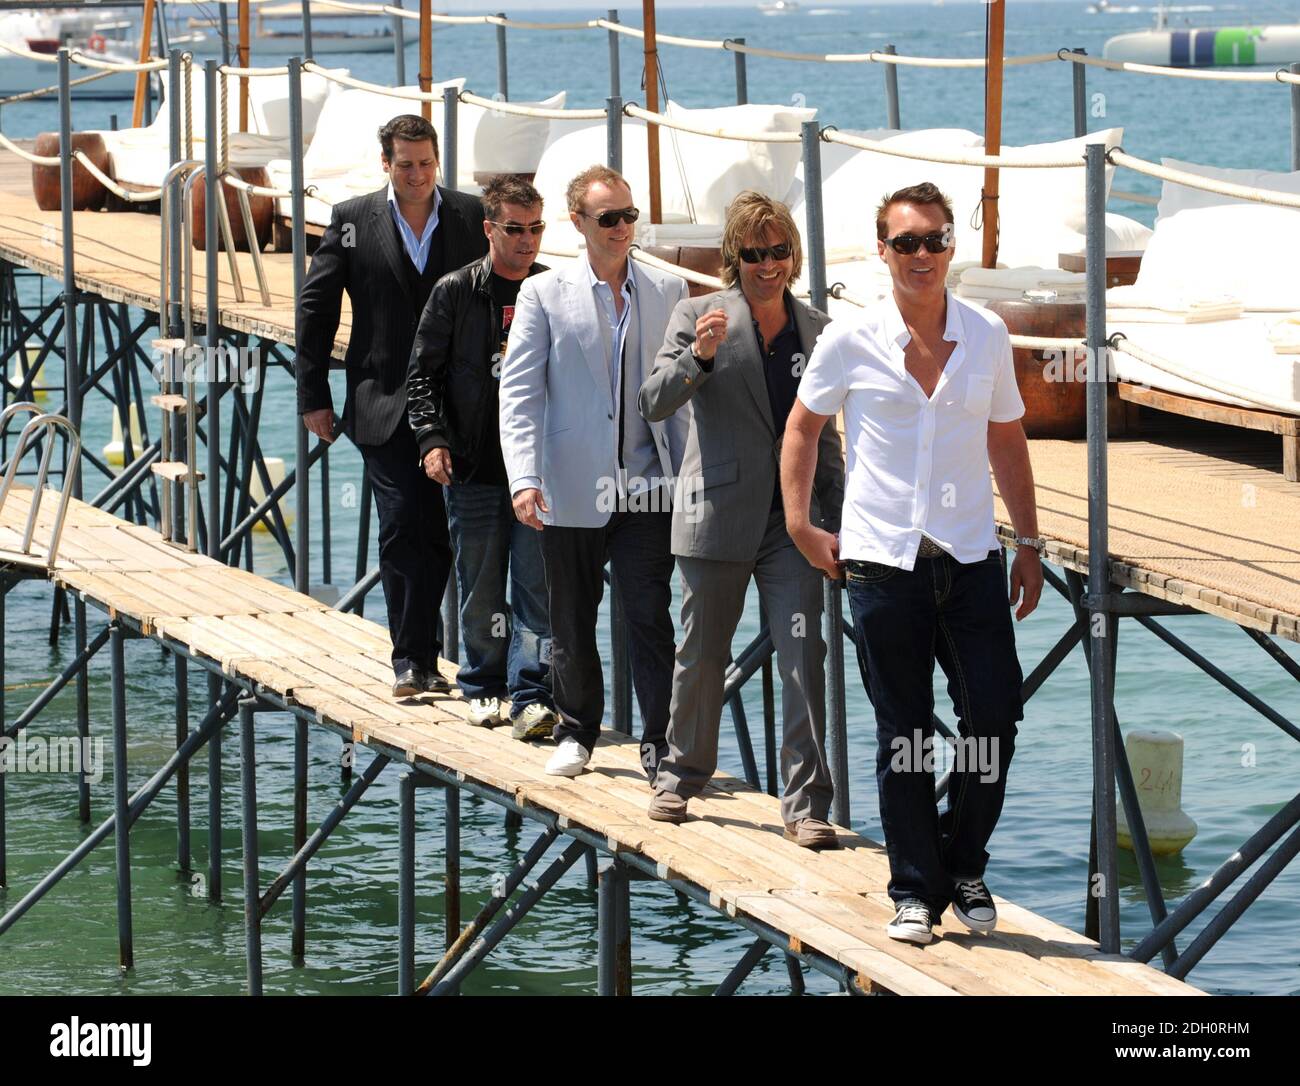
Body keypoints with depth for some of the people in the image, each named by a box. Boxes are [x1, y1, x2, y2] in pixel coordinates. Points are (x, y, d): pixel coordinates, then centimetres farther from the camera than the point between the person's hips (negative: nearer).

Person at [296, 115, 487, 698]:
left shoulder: (471, 217, 4)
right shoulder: (352, 220, 3)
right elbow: (315, 308, 6)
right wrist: (313, 395, 3)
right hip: (384, 404, -1)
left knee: (436, 535, 4)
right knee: (402, 528, -8)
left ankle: (418, 657, 15)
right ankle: (412, 658, -4)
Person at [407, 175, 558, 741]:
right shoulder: (455, 292, 1)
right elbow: (423, 373, 4)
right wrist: (432, 439, -8)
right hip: (474, 466, 0)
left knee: (537, 587, -6)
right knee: (480, 588, 6)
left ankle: (531, 695, -8)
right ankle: (484, 687, 19)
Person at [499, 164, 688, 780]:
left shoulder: (667, 292, 8)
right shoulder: (544, 294, 2)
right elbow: (519, 392, -2)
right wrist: (524, 477, -13)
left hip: (648, 490, 0)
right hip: (572, 492, 0)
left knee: (650, 619, -4)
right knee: (571, 621, 9)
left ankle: (660, 743, 1)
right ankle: (576, 733, 25)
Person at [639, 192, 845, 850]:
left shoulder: (816, 331, 8)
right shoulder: (699, 316, -2)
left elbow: (824, 438, 15)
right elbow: (654, 403, -11)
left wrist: (836, 523, 12)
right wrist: (698, 357, -28)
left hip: (793, 522, 2)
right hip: (718, 516, -2)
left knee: (804, 658, -8)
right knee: (701, 658, 11)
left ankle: (805, 804, -6)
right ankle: (681, 776, 32)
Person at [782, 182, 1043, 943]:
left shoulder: (987, 337, 4)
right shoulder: (851, 343, -2)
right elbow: (803, 427, 11)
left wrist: (1030, 543, 13)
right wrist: (800, 524, 5)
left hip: (972, 559, 2)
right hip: (884, 561, -2)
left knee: (995, 717, -3)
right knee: (903, 736, 2)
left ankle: (965, 868, 17)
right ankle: (915, 890, 12)